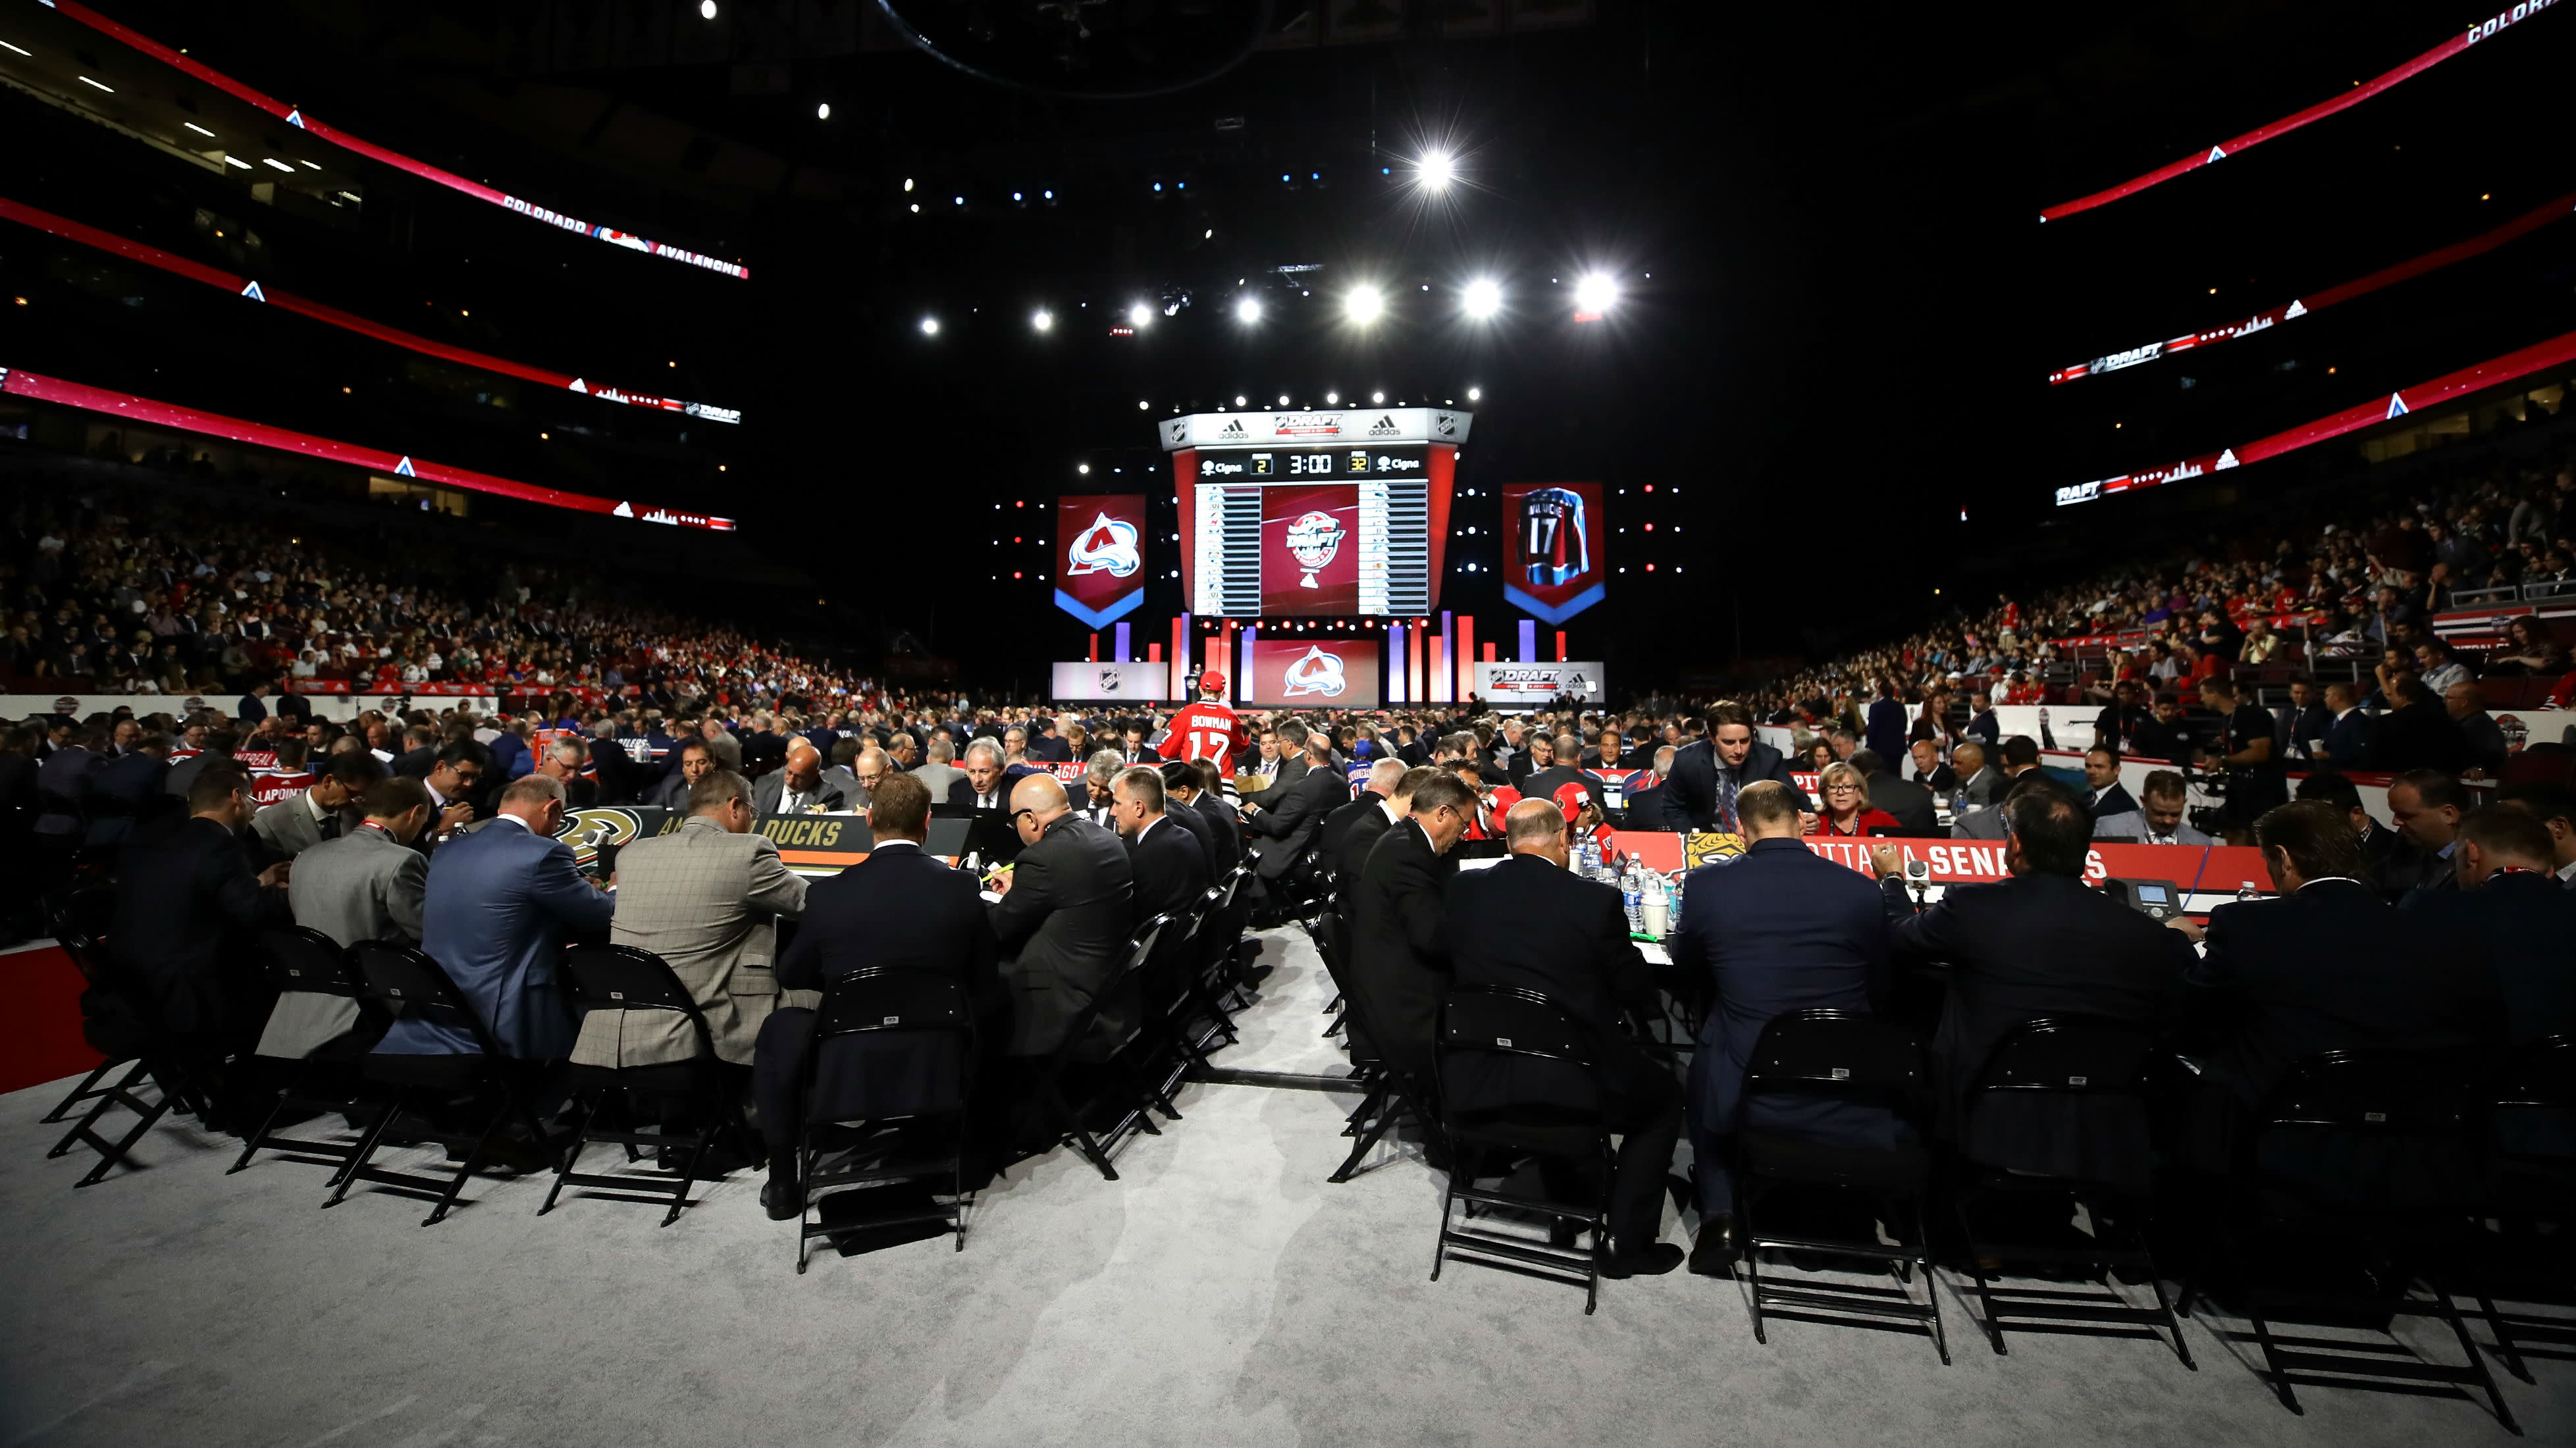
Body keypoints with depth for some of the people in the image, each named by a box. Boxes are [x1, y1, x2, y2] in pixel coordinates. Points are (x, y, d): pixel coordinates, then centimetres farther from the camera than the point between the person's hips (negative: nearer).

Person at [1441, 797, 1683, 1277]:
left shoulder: (1462, 890, -4)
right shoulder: (1595, 899, -13)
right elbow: (1638, 994, -2)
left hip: (1474, 1084, 4)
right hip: (1570, 1082, -4)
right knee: (1664, 1096, 25)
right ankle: (1627, 1243, 24)